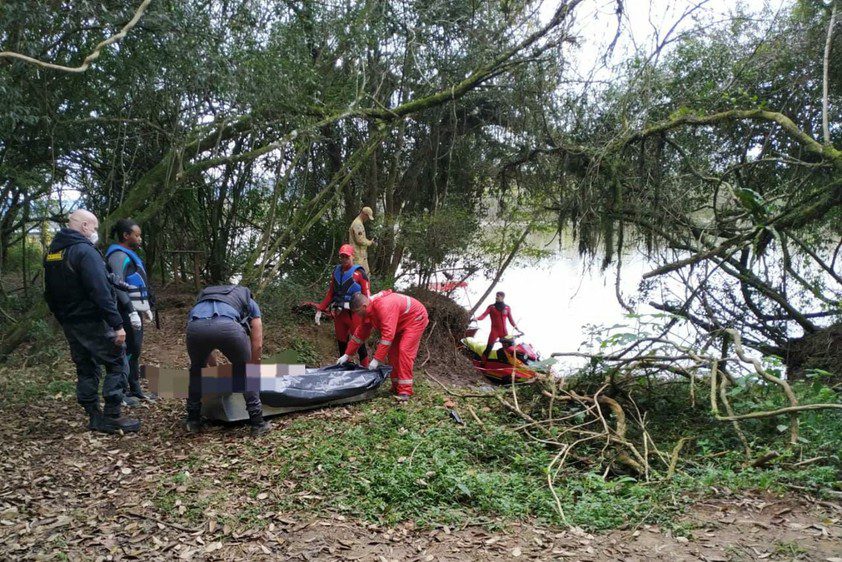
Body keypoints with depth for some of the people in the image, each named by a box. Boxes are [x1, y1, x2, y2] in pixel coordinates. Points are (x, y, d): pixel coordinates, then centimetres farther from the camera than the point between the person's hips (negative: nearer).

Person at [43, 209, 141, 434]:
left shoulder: (51, 253, 12)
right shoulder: (85, 251, -17)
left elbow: (50, 293, 19)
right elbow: (101, 292, -24)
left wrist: (63, 318, 23)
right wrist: (117, 324, -23)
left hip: (69, 323, 9)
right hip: (92, 321, -9)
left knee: (85, 368, 14)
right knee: (117, 364, -1)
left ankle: (95, 418, 19)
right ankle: (112, 417, -3)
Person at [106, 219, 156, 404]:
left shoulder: (130, 255, 19)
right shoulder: (119, 255, -13)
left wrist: (147, 307, 23)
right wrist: (131, 312, -25)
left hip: (135, 311, 10)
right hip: (126, 312, -10)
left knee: (135, 351, 15)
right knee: (127, 351, -6)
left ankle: (135, 389, 24)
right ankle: (122, 392, 1)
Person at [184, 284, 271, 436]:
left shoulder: (204, 294, 46)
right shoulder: (250, 302, 37)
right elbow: (257, 345, 28)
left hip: (195, 326, 3)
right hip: (227, 325, -3)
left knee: (196, 371, 33)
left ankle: (193, 421, 34)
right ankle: (258, 423, 20)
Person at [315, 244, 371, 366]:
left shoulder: (359, 273, -2)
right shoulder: (336, 272, 15)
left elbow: (367, 296, -5)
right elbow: (330, 294, 19)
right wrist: (320, 310, 12)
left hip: (354, 313, -6)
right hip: (339, 313, 6)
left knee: (359, 342, -6)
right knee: (341, 342, 10)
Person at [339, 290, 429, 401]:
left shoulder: (384, 306, -36)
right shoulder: (368, 310, -6)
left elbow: (388, 334, -40)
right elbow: (360, 333, 3)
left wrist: (377, 359, -38)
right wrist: (347, 355, 2)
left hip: (415, 318, -9)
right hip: (401, 324, 10)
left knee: (404, 350, -19)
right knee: (393, 351, 4)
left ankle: (405, 391, -20)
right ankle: (396, 387, 11)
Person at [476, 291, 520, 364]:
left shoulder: (507, 308, 7)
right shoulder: (491, 307, 1)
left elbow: (511, 319, 13)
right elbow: (484, 315, -11)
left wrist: (516, 327, 6)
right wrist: (477, 318, -30)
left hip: (504, 331, 3)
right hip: (494, 331, -3)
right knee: (489, 348, -13)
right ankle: (483, 363, -10)